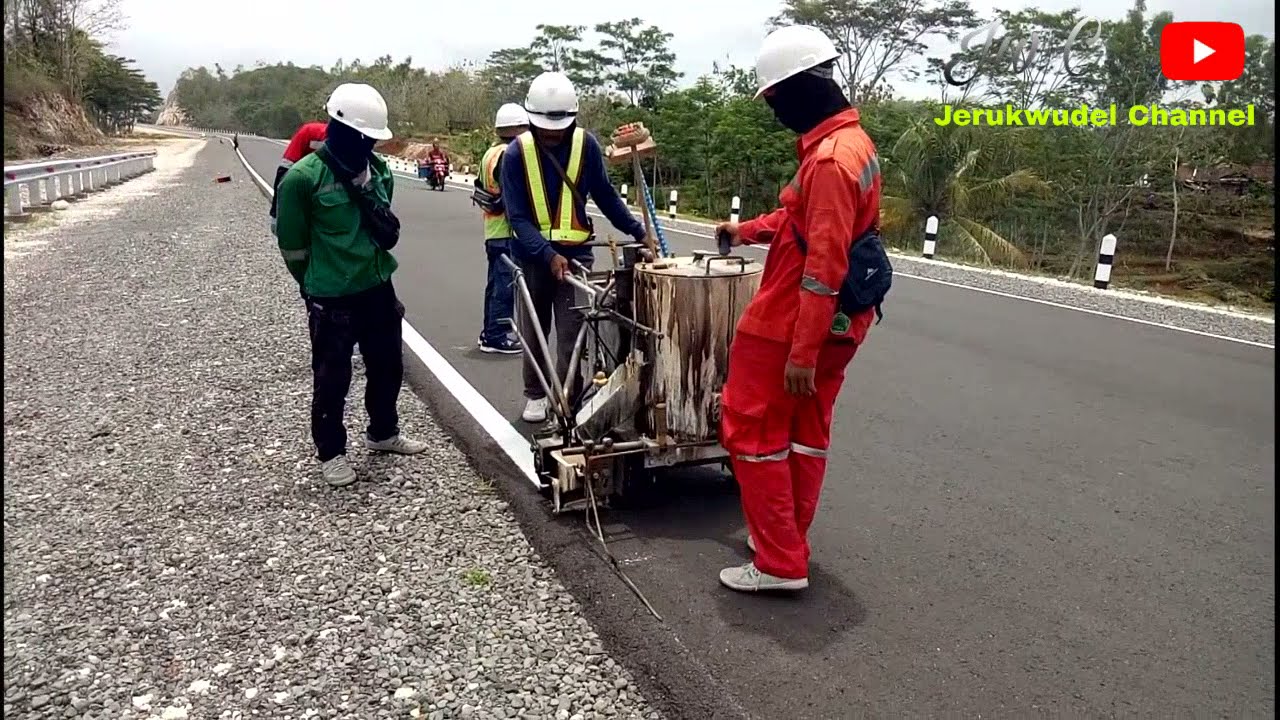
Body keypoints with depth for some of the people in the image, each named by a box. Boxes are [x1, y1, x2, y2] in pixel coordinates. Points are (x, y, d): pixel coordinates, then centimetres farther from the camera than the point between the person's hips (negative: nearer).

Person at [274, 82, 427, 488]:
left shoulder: (379, 169, 2)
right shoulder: (304, 176, -16)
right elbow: (292, 243, -6)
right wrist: (316, 285, 4)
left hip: (378, 287, 6)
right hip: (332, 298, -6)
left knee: (387, 366, 18)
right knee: (332, 378, 6)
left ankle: (383, 433, 39)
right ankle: (330, 452, 24)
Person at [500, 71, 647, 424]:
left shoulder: (586, 144, -9)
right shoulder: (517, 152, -12)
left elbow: (605, 195, 4)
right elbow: (518, 217, -15)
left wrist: (638, 232, 1)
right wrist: (549, 255, -27)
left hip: (575, 253, 0)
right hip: (532, 255, 1)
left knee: (571, 334, -5)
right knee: (534, 329, 15)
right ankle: (535, 394, 32)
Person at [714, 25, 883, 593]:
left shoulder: (829, 158, -22)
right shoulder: (850, 142, 11)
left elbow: (824, 265, -26)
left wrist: (802, 351, -25)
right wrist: (746, 231, 30)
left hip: (788, 327, -10)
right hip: (837, 326, 10)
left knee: (753, 434, 0)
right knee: (806, 435, 17)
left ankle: (779, 565, 6)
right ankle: (786, 541, 31)